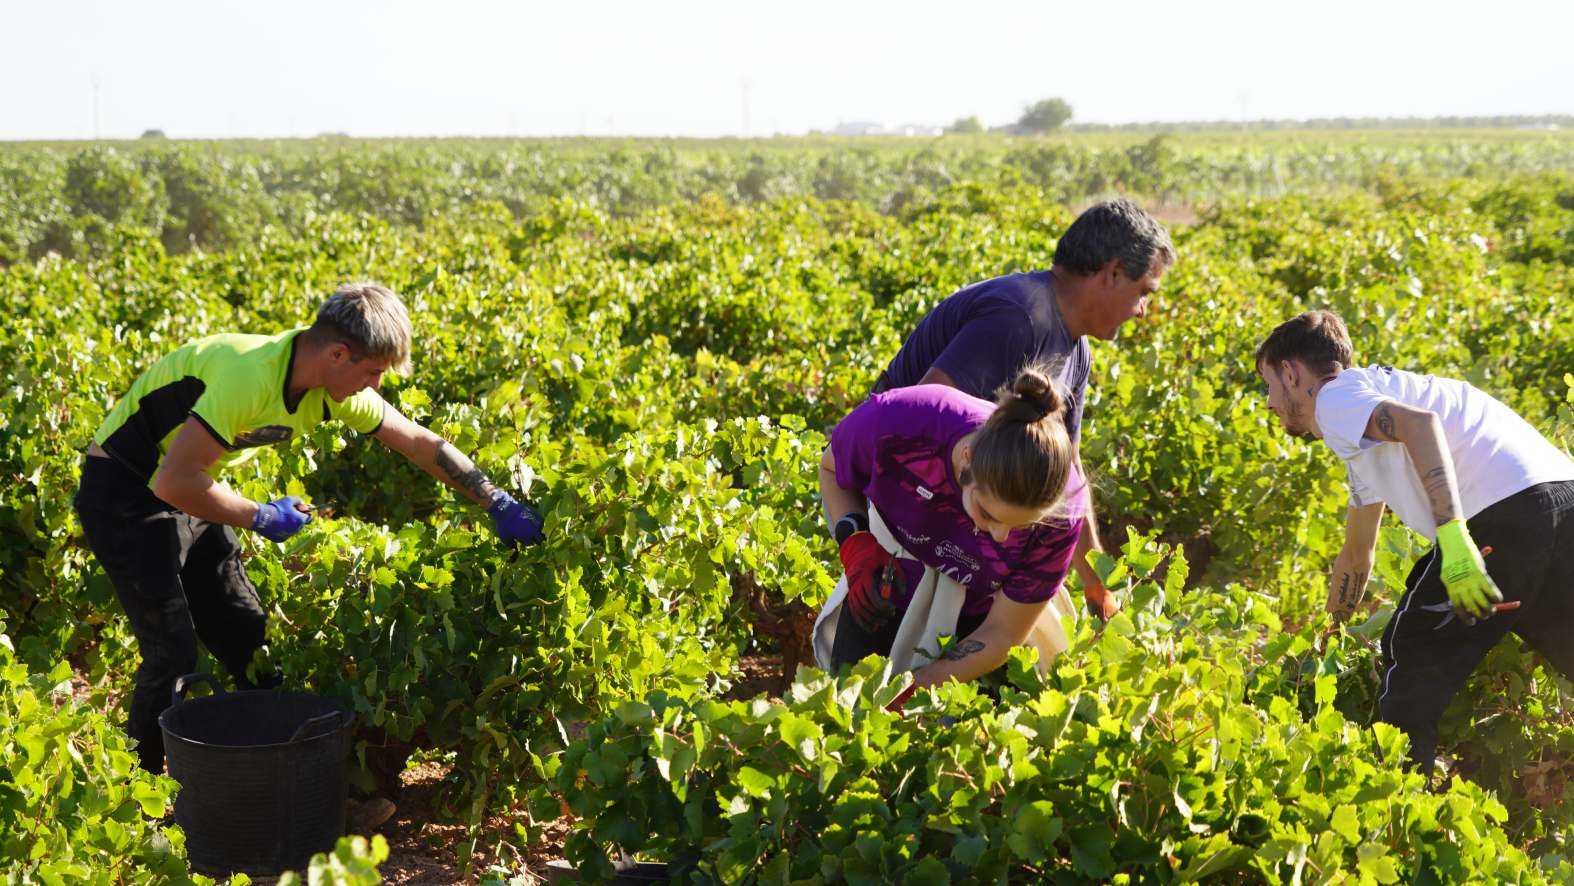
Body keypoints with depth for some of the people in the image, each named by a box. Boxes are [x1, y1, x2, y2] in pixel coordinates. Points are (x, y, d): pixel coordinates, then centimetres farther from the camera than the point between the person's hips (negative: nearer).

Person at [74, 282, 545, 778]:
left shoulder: (332, 389, -7)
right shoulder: (250, 376, -33)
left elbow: (419, 443, 5)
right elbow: (174, 482, -33)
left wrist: (499, 505, 5)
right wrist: (262, 519, -20)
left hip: (189, 495, 8)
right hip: (127, 496, -8)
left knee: (249, 640, 7)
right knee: (174, 656, -11)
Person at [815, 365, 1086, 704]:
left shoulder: (1058, 511, -33)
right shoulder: (895, 423, -36)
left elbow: (1002, 633, -20)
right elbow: (832, 468, -9)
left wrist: (908, 692, -26)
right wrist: (856, 542, -25)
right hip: (886, 589, 0)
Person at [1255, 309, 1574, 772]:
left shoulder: (1334, 396, 5)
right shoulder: (1362, 430, 34)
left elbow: (1418, 421, -18)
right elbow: (1357, 553, 43)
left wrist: (1452, 535, -27)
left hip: (1508, 508, -9)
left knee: (1411, 660, 5)